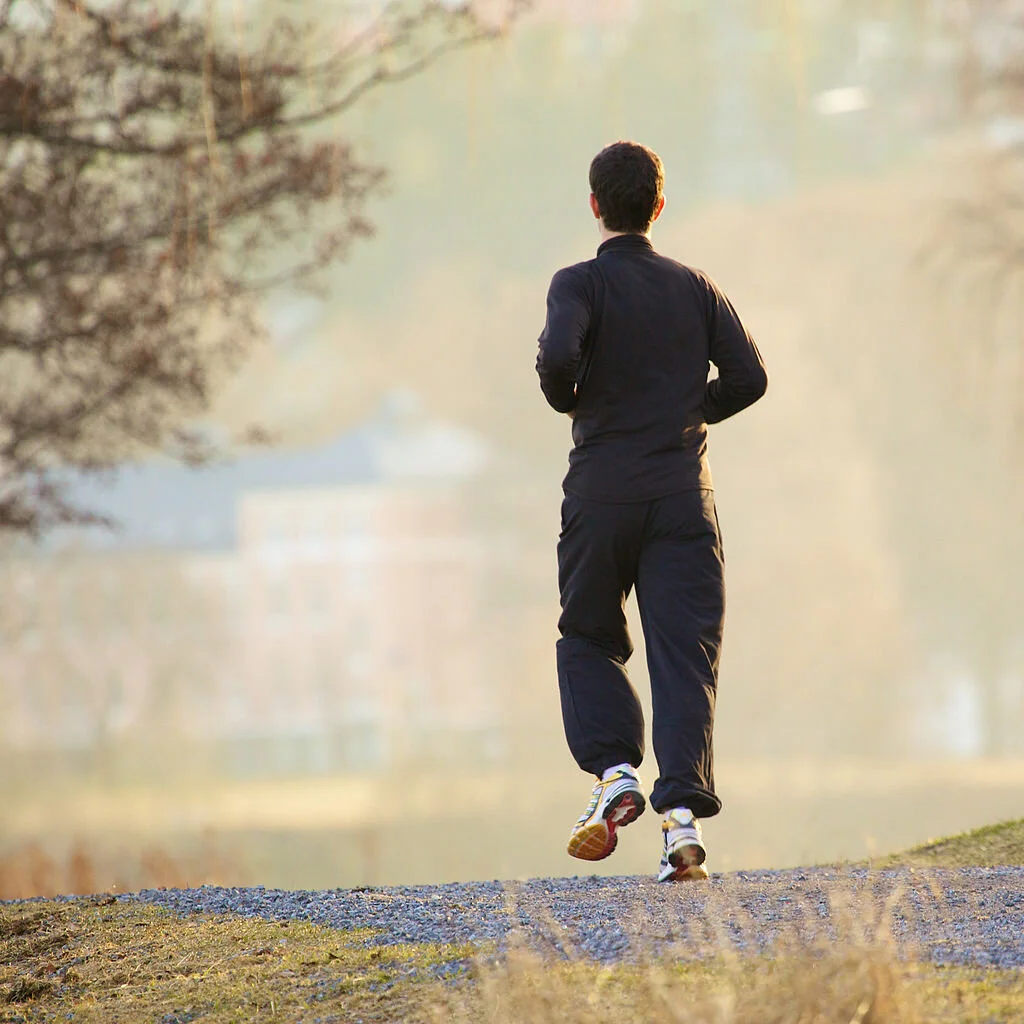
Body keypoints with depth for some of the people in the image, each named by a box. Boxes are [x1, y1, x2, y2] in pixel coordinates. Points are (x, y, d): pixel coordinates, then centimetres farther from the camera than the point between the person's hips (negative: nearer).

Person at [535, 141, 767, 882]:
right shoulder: (695, 287, 8)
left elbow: (559, 356, -21)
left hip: (602, 490, -2)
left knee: (588, 640, 16)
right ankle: (683, 810, -14)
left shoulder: (581, 284, -3)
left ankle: (615, 772, -4)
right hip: (684, 491, 2)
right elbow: (749, 377, 3)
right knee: (684, 654, -2)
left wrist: (569, 402, 0)